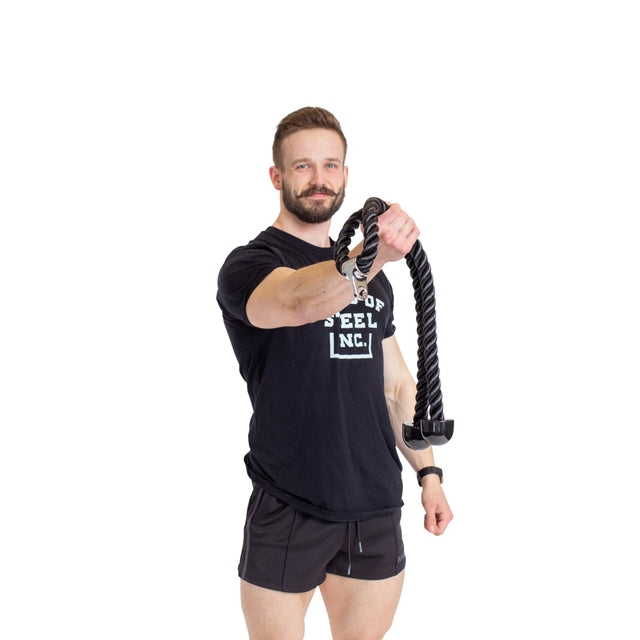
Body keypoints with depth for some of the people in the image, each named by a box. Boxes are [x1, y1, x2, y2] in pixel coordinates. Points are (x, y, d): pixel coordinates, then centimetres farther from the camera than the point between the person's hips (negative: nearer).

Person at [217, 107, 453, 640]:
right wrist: (368, 257, -51)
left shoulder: (374, 279, 15)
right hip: (287, 512, -5)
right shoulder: (248, 265, -8)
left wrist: (428, 471, 11)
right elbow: (298, 300, -32)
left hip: (377, 510, 6)